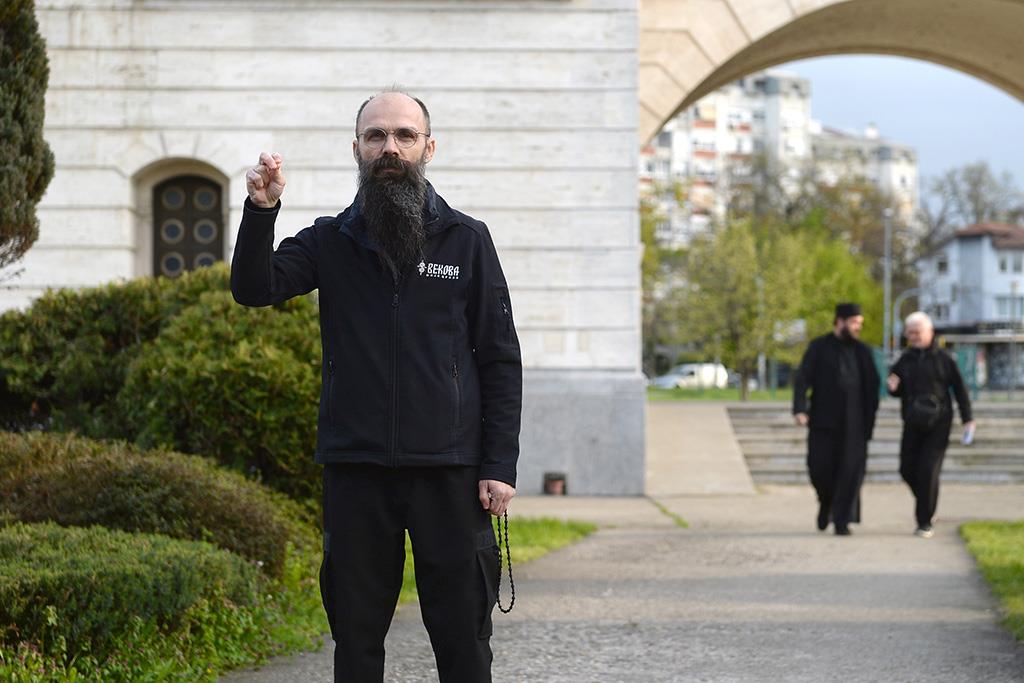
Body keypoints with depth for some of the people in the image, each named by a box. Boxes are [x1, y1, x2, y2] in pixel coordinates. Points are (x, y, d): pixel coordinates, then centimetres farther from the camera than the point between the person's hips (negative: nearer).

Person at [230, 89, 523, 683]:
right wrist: (261, 211, -24)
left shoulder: (467, 240, 5)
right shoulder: (331, 242, 7)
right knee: (356, 635, 9)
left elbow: (501, 359, 3)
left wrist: (500, 465, -4)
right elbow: (254, 289, -8)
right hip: (356, 471, 1)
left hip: (447, 471, -1)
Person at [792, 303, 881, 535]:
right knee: (820, 466, -4)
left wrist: (870, 417, 6)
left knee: (850, 469, -6)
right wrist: (799, 409, -21)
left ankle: (842, 520, -1)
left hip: (853, 422, 2)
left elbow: (873, 385, 12)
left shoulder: (862, 350, 9)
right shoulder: (818, 347, 1)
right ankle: (826, 501, 26)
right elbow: (802, 379, -7)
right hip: (824, 420, -2)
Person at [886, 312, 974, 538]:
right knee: (908, 470, 4)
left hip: (938, 424, -4)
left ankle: (925, 522, -4)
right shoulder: (905, 360, 6)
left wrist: (967, 419, -3)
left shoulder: (943, 359, -3)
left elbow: (959, 389, 1)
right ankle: (927, 506, 31)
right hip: (912, 425, 4)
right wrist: (893, 387, -10)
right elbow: (898, 391, 15)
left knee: (928, 470, -12)